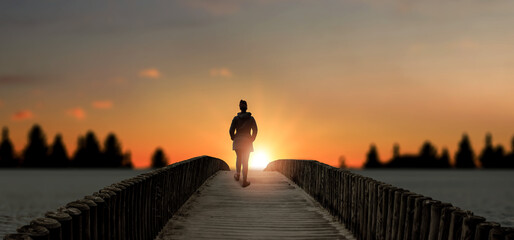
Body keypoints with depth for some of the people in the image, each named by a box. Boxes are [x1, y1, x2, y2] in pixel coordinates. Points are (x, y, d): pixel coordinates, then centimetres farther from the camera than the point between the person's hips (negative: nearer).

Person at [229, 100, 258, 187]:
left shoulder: (236, 118, -4)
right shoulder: (251, 118, -3)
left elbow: (231, 130, -7)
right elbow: (255, 130, -6)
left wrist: (233, 138, 10)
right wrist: (252, 139, 7)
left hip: (237, 141, 1)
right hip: (247, 142, -1)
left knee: (239, 158, 24)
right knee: (245, 161, 2)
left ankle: (237, 175, 32)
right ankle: (245, 181, -2)